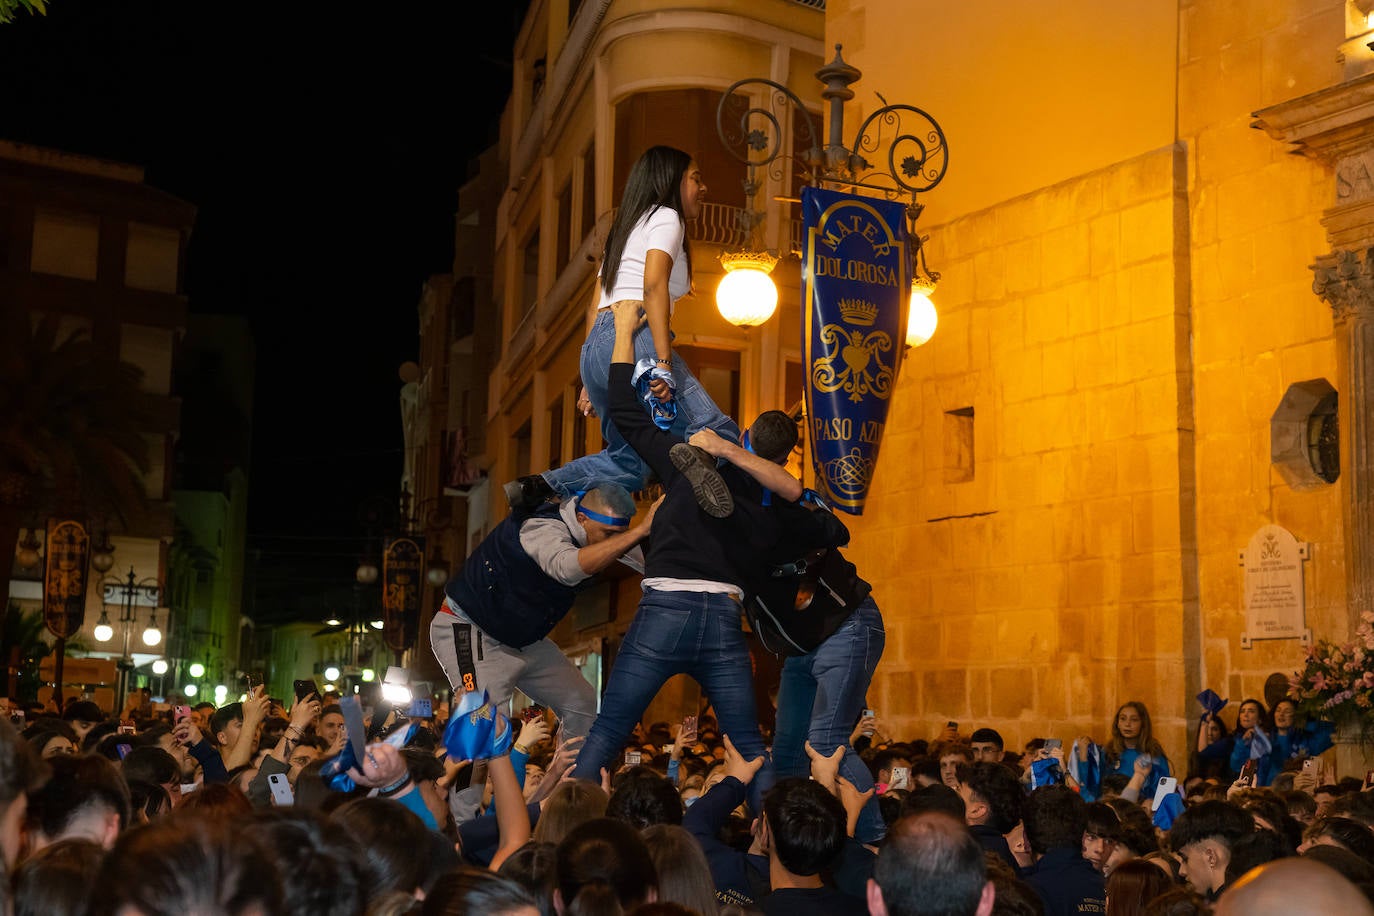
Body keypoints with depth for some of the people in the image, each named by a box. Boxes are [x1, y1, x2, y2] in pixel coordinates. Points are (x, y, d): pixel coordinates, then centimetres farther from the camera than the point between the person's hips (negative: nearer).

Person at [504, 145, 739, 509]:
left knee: (630, 458, 16)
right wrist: (664, 361, -21)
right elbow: (653, 285, -13)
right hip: (634, 338, -9)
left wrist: (591, 382, 26)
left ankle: (537, 488, 1)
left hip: (595, 346, 9)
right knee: (718, 436, -16)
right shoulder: (665, 217, 6)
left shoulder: (623, 229, 31)